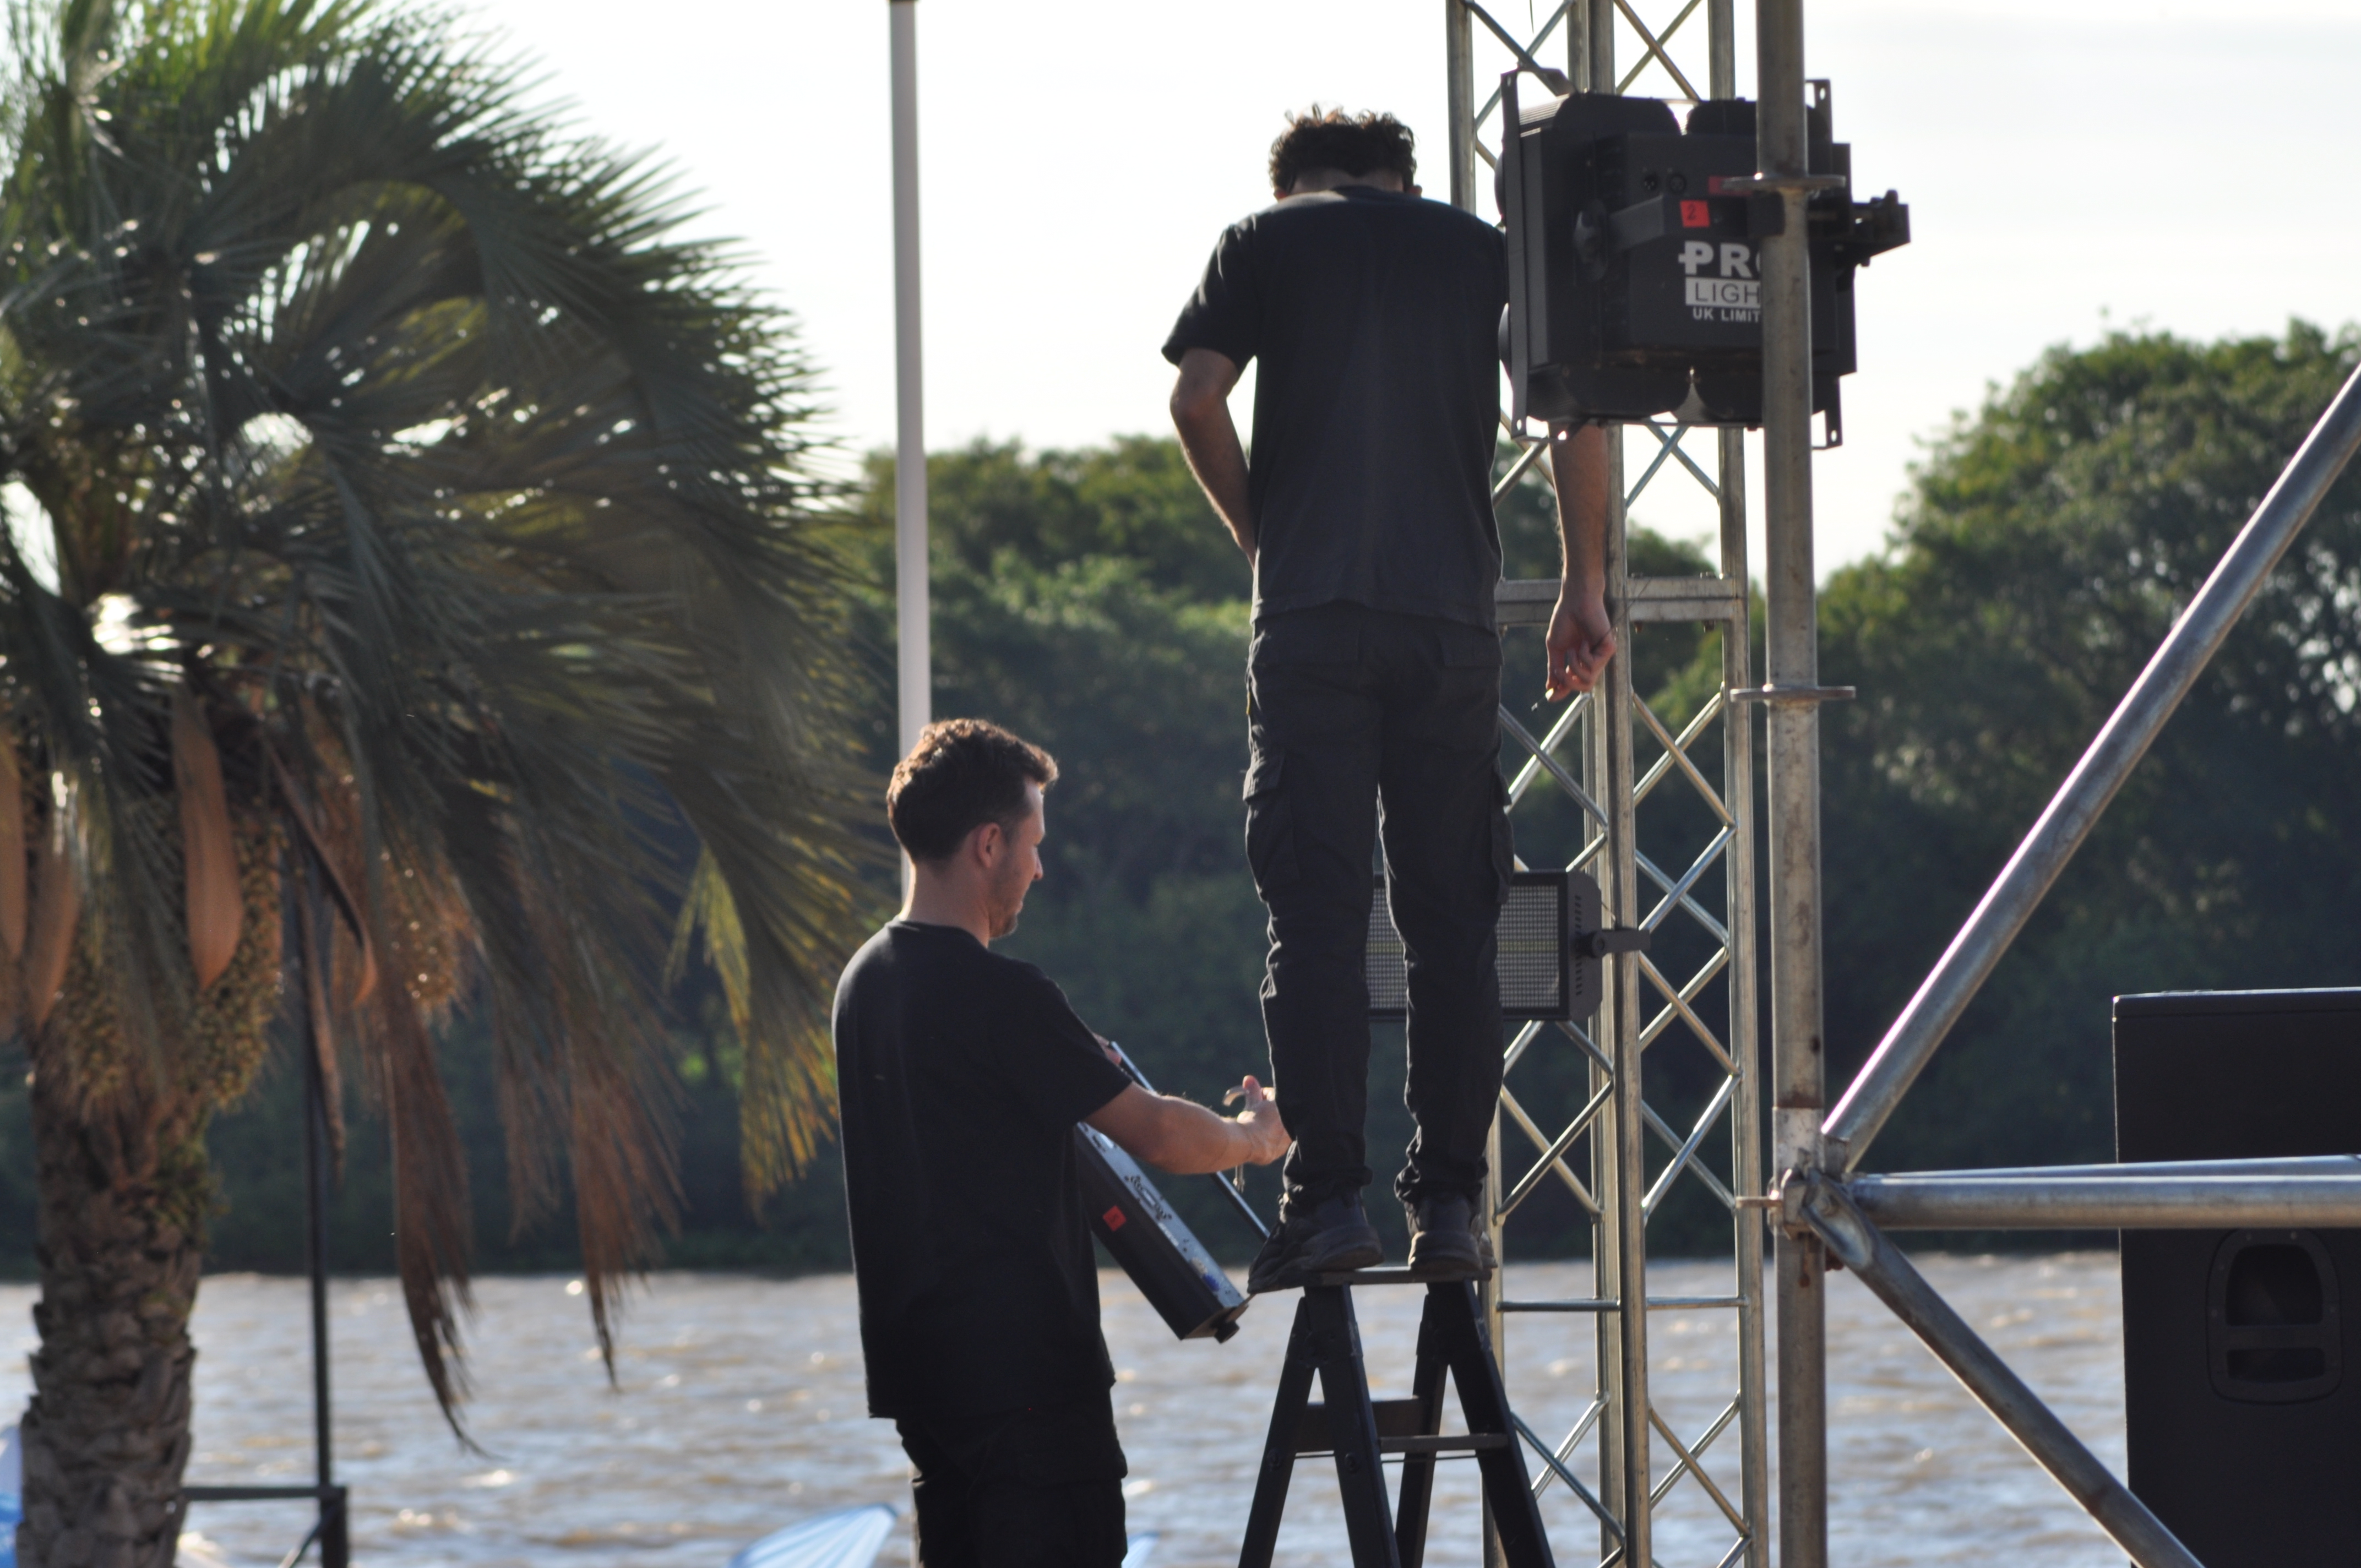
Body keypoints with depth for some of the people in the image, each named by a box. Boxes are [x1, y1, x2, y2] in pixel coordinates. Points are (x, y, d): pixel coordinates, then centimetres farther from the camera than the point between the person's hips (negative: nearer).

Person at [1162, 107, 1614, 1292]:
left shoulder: (1265, 241, 11)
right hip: (1452, 616, 2)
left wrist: (1256, 531, 11)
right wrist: (1584, 586, 8)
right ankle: (1450, 1203, 2)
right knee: (1451, 921, 5)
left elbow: (1197, 398, -3)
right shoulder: (1483, 250, 16)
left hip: (1312, 615, -2)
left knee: (1315, 914, -2)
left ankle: (1327, 1196, -9)